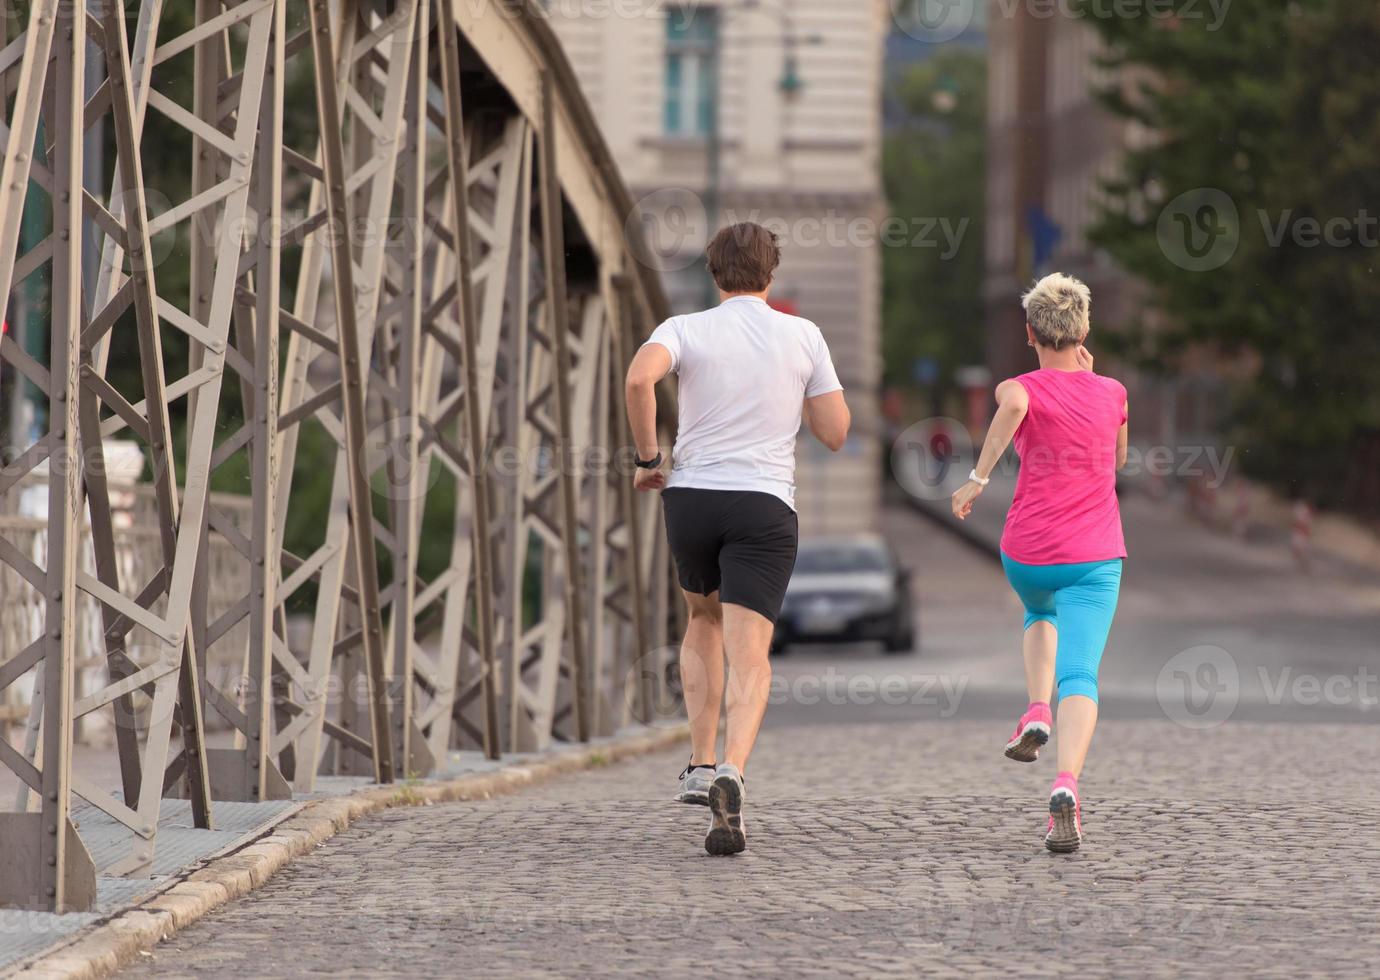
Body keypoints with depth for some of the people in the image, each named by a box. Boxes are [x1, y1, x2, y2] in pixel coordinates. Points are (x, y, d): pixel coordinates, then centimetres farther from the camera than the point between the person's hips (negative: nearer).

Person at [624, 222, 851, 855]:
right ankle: (731, 772, -34)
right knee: (748, 655, -10)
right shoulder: (803, 336, 7)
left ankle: (700, 766, 21)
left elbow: (639, 376, -18)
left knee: (704, 621, 27)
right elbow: (835, 432, 8)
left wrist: (647, 458, -6)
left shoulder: (686, 329, 3)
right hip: (765, 505, -2)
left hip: (691, 495, 2)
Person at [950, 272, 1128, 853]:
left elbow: (1012, 403, -27)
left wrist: (978, 479, -24)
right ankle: (1066, 786, -34)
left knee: (1041, 615, 35)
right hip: (1095, 556, 0)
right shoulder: (1112, 394, 8)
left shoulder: (1024, 390, 0)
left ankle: (1037, 712, 14)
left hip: (1026, 557, 0)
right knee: (1079, 675, -11)